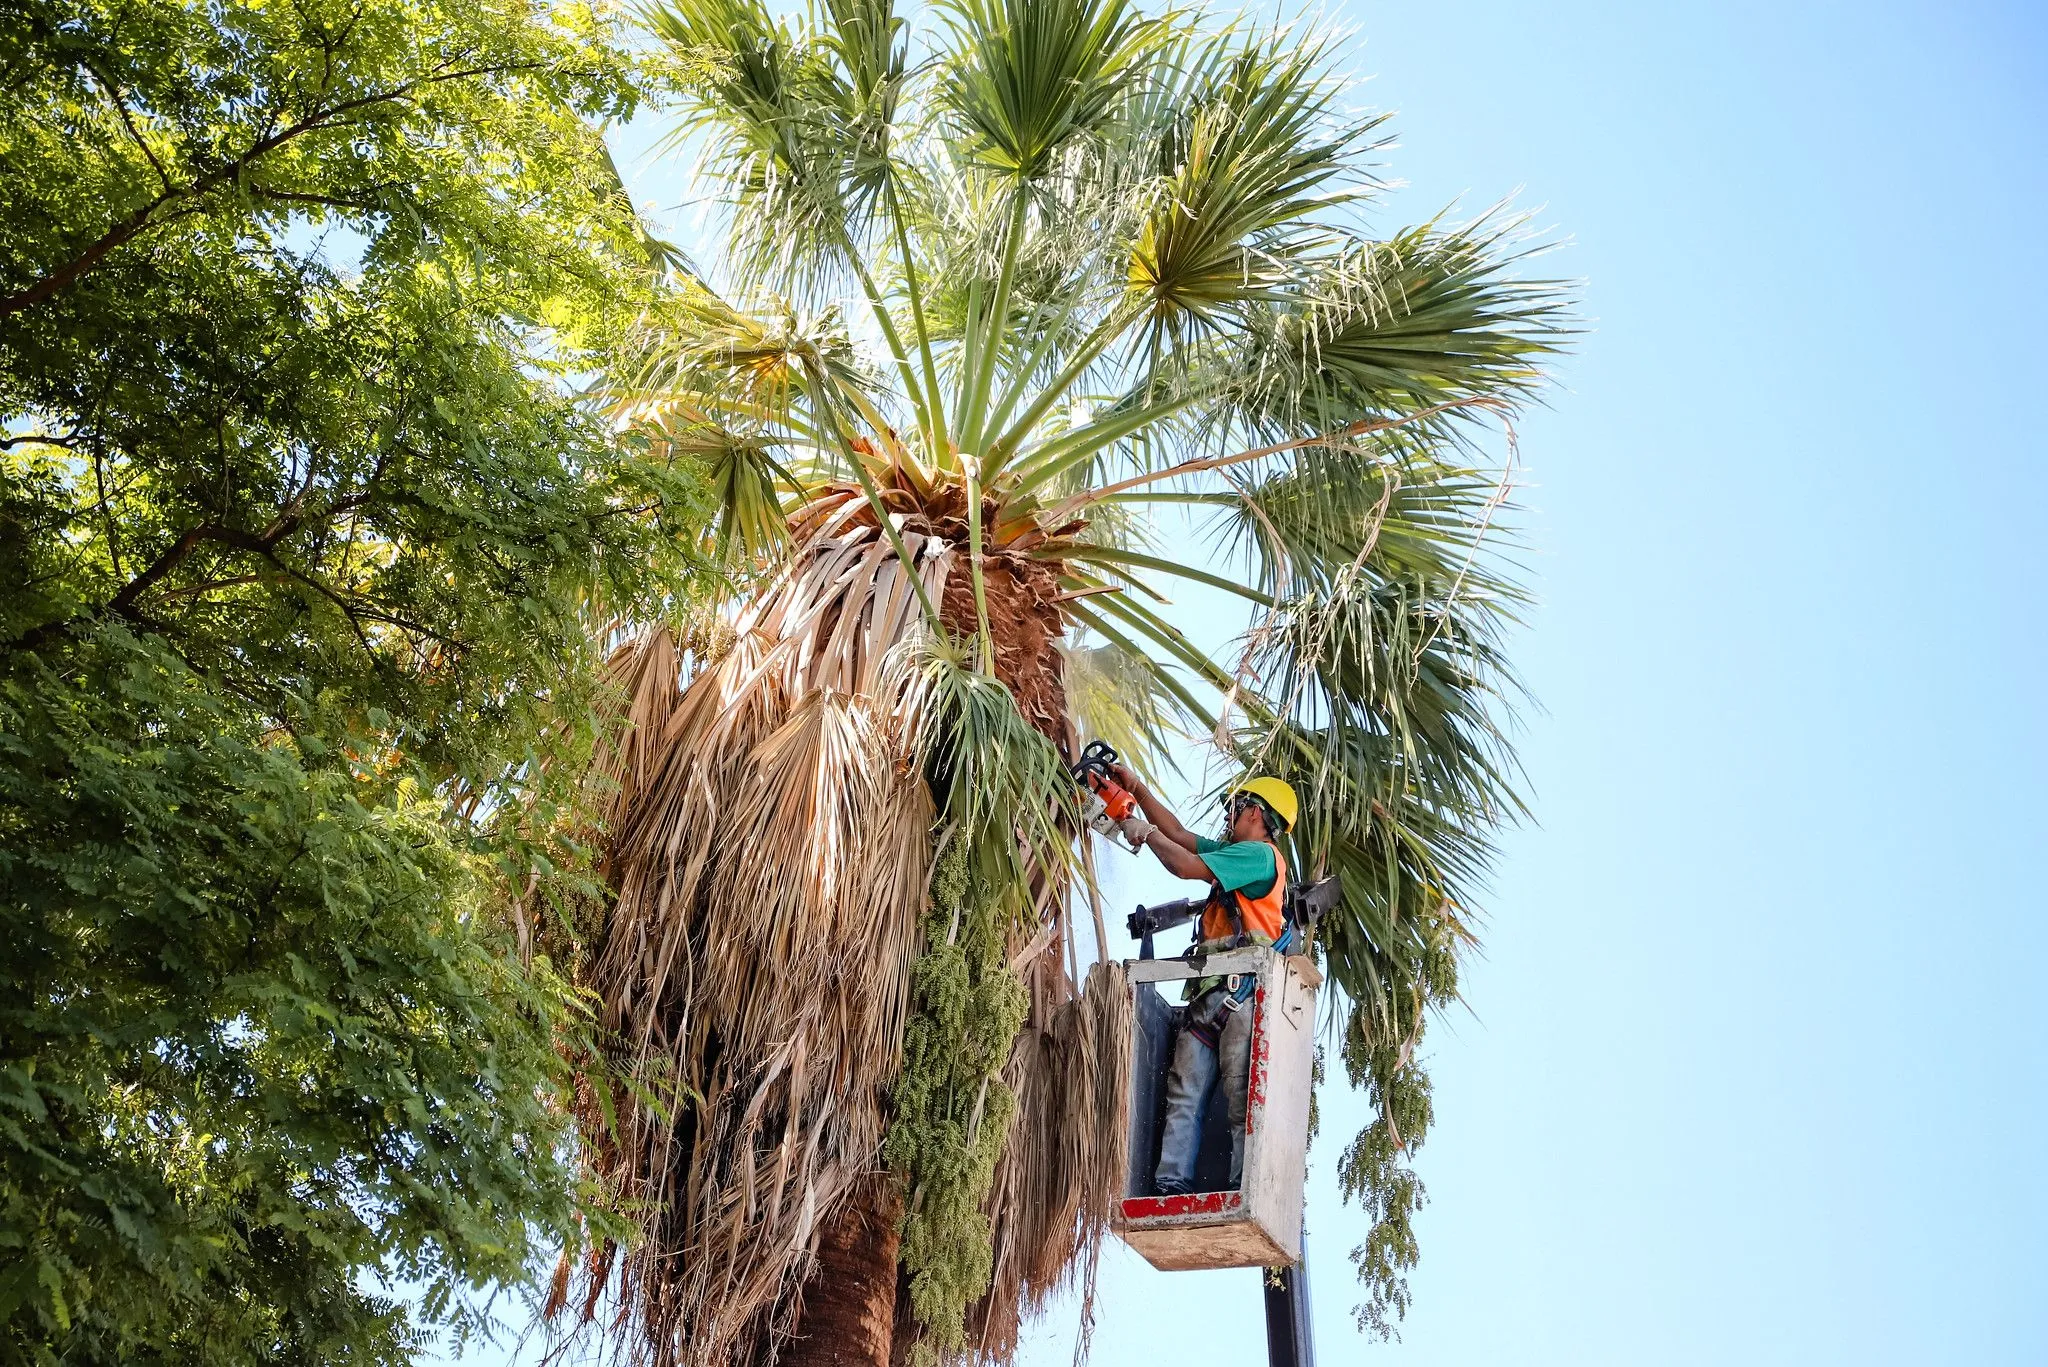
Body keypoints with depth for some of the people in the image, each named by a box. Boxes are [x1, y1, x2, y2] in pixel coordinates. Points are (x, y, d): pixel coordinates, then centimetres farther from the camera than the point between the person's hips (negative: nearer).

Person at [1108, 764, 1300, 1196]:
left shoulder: (1259, 854, -1)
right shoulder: (1235, 854, 28)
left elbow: (1185, 866, -9)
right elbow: (1179, 833, 33)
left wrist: (1146, 833, 7)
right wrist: (1137, 787, 30)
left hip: (1240, 987, -9)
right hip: (1207, 991, 9)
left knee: (1242, 1094, -14)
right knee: (1185, 1092, -4)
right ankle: (1172, 1184, -11)